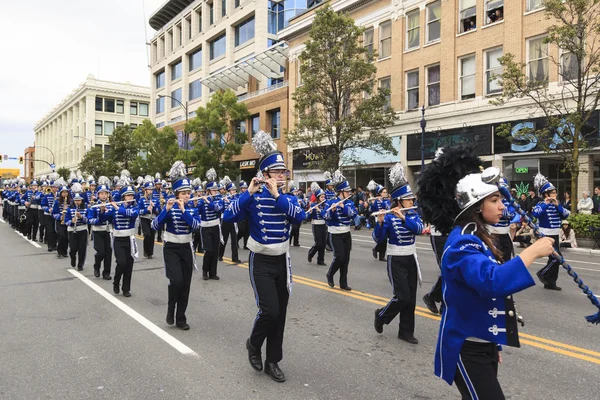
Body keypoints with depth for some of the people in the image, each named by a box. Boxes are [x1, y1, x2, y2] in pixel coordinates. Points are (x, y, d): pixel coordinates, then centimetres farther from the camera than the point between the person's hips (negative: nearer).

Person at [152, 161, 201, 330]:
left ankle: (181, 319, 17)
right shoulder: (169, 206, -8)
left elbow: (195, 225, -15)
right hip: (171, 248, -3)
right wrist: (166, 210, -30)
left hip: (187, 248, 4)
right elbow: (155, 226, -18)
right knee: (176, 281, -18)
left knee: (185, 284, 4)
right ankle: (170, 309, 11)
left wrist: (183, 211, -24)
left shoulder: (192, 206, 1)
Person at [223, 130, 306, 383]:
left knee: (280, 314, 8)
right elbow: (228, 217, -21)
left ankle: (272, 362, 24)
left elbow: (299, 217, -19)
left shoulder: (289, 198, 2)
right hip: (261, 262, -4)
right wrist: (249, 192, -26)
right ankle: (253, 344, 19)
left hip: (282, 261, 4)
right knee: (269, 311, -13)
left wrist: (277, 195, -23)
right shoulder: (253, 197, -8)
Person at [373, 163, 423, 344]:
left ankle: (406, 331, 19)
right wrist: (380, 222, -34)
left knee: (411, 298, 7)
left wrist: (403, 218, -29)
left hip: (411, 259, 5)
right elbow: (378, 239, -19)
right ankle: (381, 315, 17)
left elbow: (419, 229, -16)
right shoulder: (389, 217, -12)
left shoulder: (413, 215, 3)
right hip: (396, 260, -5)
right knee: (402, 297, -9)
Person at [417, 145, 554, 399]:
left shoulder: (475, 239, 9)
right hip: (466, 349, -10)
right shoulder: (463, 243, -22)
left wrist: (492, 344, 21)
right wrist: (532, 252, -29)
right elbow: (492, 281, -39)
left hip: (483, 344, 10)